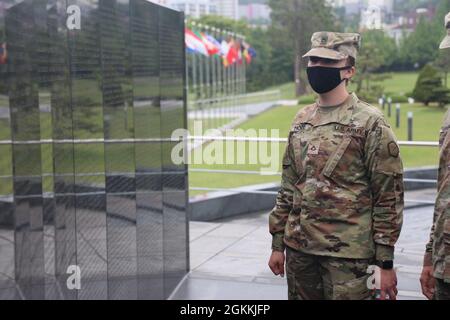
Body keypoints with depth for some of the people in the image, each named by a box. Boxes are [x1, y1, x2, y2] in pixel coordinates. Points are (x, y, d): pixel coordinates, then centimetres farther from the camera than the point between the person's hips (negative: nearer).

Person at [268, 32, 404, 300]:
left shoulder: (370, 123, -8)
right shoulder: (301, 121, 9)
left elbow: (389, 198, -9)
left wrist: (386, 262, -10)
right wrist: (278, 244, 13)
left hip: (348, 253, -5)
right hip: (299, 248, 6)